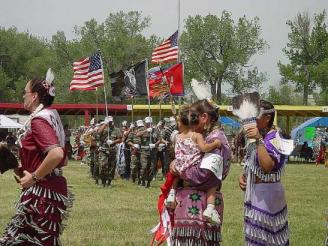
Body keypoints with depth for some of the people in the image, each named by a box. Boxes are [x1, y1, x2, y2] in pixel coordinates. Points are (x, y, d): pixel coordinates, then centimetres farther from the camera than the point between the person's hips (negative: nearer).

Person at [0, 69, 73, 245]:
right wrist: (27, 169, 15)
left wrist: (34, 177, -19)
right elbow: (63, 160, 20)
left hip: (42, 193, -10)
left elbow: (56, 154, -30)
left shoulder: (38, 120, -15)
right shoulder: (50, 117, 14)